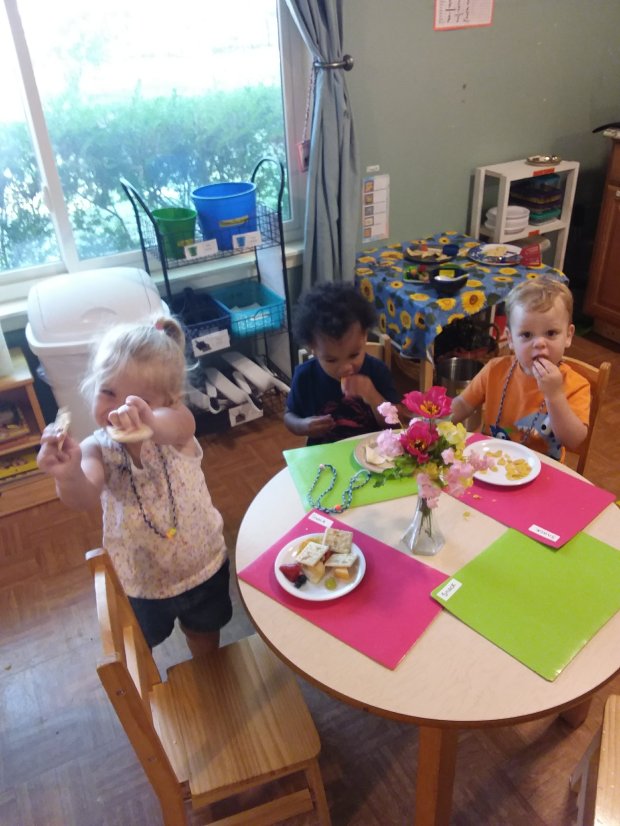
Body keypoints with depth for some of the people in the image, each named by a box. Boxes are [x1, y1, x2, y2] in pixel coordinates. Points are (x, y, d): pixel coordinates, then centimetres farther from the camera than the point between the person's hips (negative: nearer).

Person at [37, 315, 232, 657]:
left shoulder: (175, 433, -23)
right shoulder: (97, 449, -21)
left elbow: (182, 424, -48)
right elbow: (84, 498, -41)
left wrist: (152, 423, -73)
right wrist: (68, 475, -66)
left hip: (202, 565, 0)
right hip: (138, 579, 0)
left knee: (203, 632, 27)